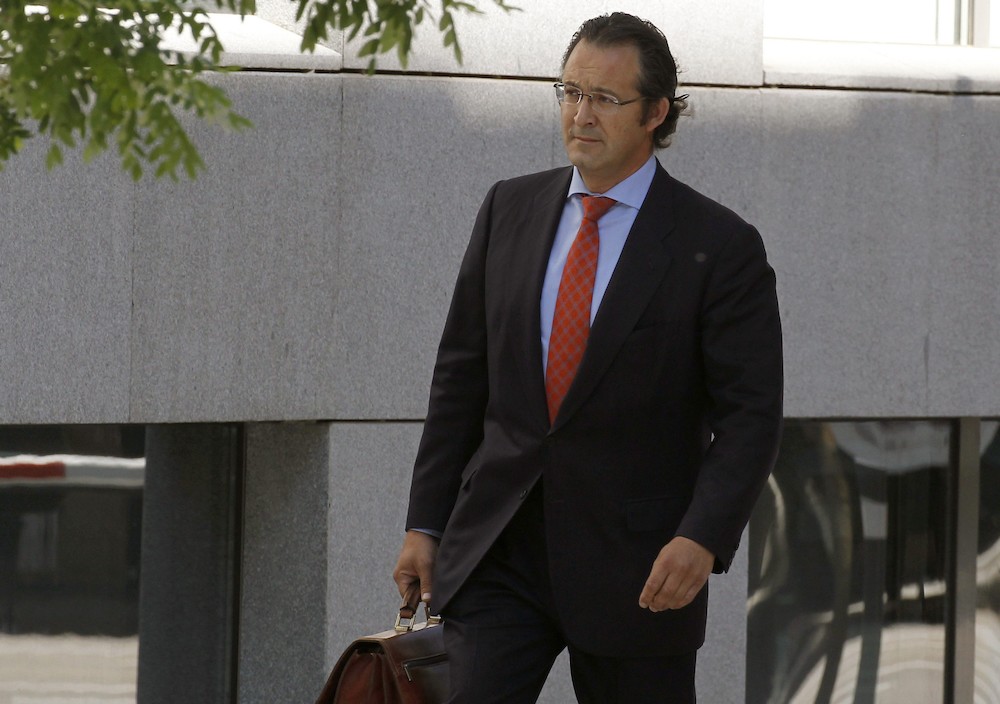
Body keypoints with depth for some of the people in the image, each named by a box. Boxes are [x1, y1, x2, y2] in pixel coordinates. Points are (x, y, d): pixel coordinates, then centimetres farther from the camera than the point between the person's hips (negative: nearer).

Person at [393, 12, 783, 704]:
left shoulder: (720, 246, -5)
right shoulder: (509, 210, 8)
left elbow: (749, 414, -8)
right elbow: (461, 375, 12)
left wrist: (703, 539, -22)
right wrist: (427, 522, 8)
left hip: (635, 568, -3)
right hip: (499, 552, 3)